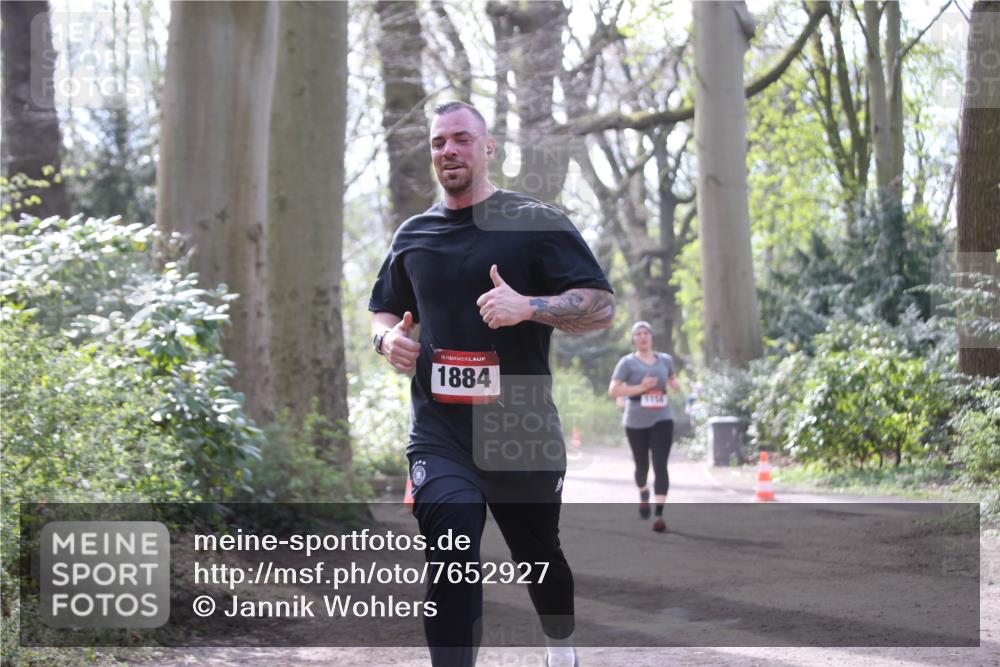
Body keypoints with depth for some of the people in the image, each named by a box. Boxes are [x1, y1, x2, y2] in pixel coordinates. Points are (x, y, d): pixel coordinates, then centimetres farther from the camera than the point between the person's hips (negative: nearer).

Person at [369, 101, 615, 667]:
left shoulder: (537, 222, -4)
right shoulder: (414, 235, 10)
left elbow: (602, 306, -9)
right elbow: (383, 311, 24)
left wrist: (528, 307, -26)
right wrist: (389, 338, -1)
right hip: (441, 433, 1)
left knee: (540, 556, 17)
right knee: (452, 563, -21)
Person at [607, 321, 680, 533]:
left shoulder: (665, 360, 9)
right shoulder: (628, 362, -2)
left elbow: (673, 380, 27)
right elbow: (613, 390, -9)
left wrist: (675, 385, 3)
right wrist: (640, 388, -18)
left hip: (661, 420, 1)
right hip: (636, 422, -1)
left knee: (660, 466, -13)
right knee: (642, 466, 12)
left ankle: (659, 514, -17)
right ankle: (643, 493, 47)